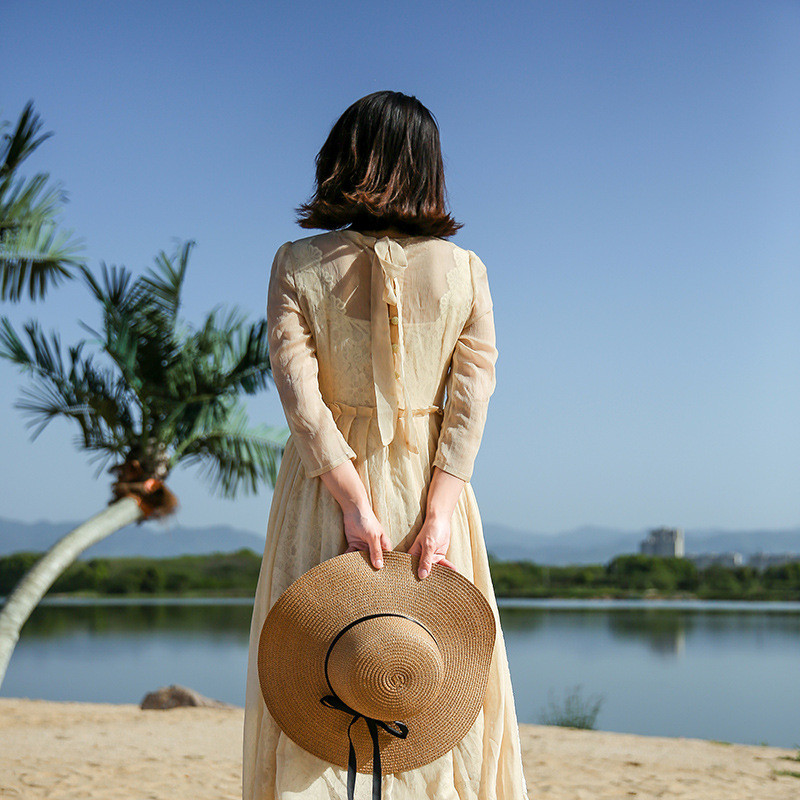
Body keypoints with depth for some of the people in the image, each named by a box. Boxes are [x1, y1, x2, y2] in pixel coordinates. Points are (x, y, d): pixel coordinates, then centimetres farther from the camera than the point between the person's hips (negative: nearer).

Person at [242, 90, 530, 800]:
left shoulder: (297, 264, -4)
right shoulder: (465, 269, -1)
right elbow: (472, 398, -7)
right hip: (430, 483, 1)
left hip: (326, 486, 0)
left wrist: (355, 505, -13)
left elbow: (300, 394, -12)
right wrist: (439, 512, -11)